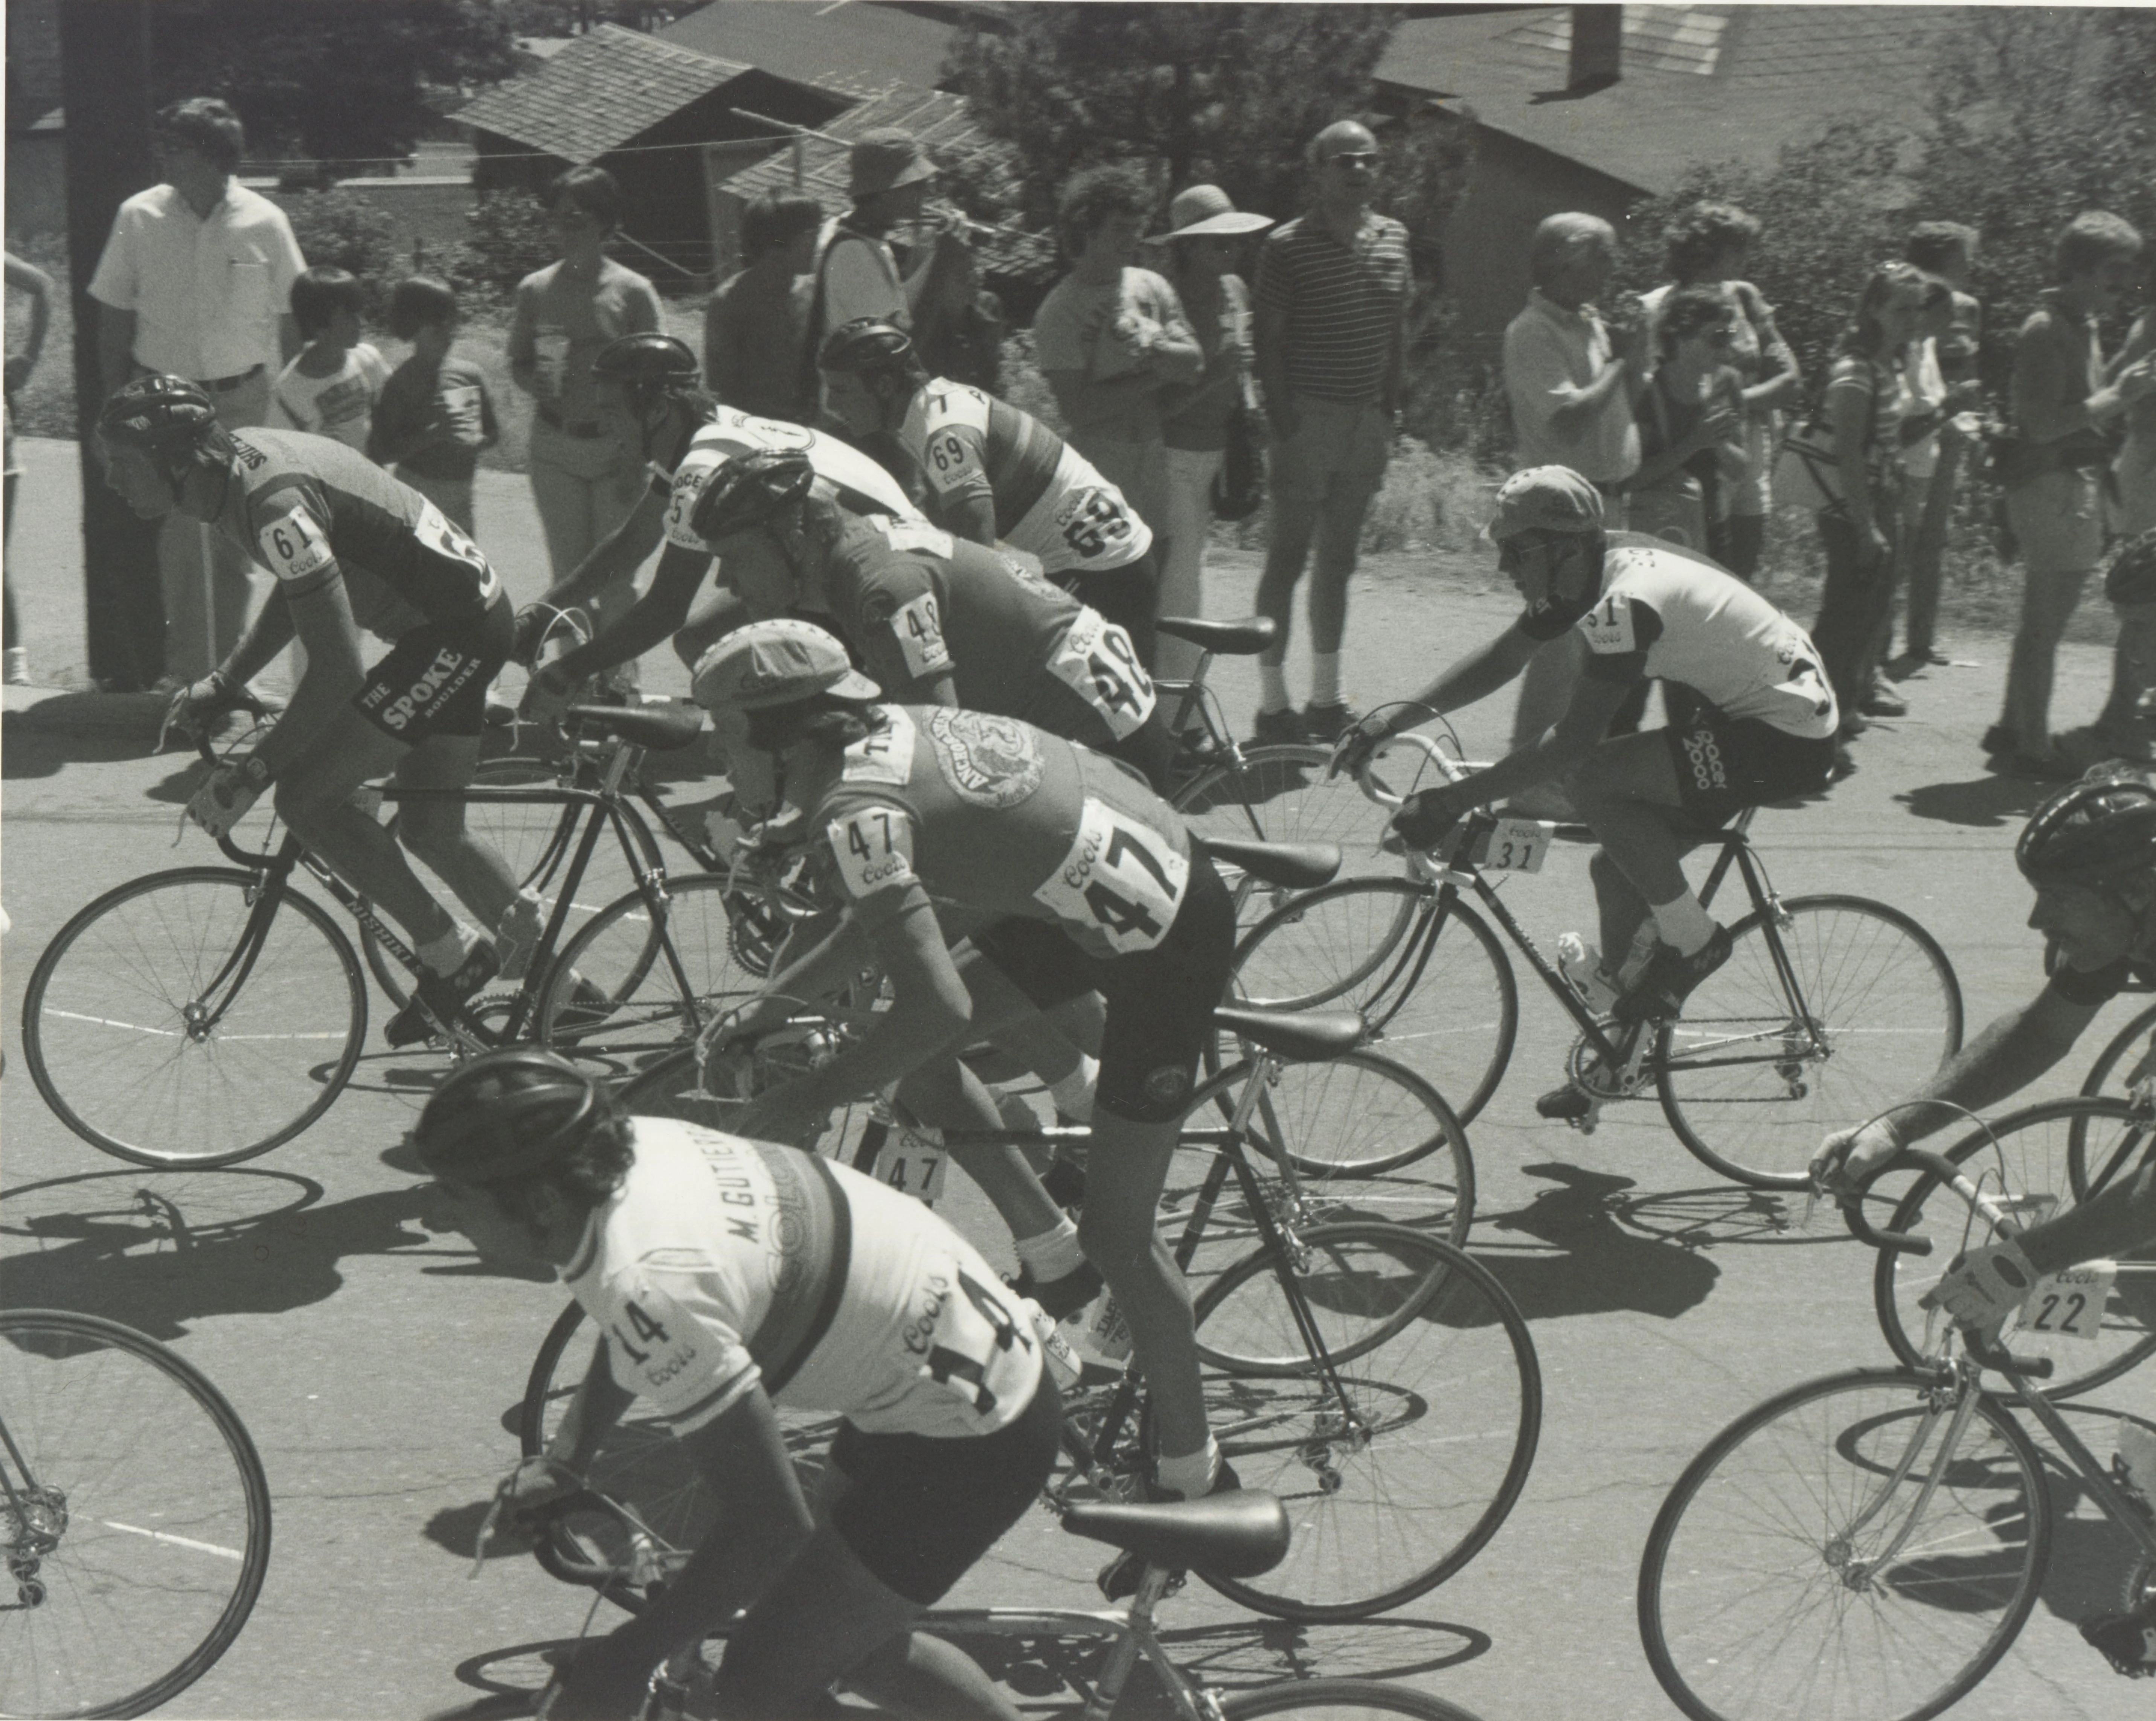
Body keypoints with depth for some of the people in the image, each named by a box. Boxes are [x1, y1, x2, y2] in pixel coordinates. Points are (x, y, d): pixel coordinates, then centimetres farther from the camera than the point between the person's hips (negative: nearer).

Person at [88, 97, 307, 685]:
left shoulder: (263, 222, -5)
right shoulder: (139, 217, -4)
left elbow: (290, 320, 3)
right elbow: (113, 316, 4)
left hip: (241, 400, 0)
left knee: (234, 539, 6)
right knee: (177, 540, -4)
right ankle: (185, 671, 3)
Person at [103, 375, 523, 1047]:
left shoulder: (275, 501, -27)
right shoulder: (242, 460, 3)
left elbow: (337, 669, -28)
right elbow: (299, 592, 20)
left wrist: (251, 775, -23)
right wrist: (221, 684, 14)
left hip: (457, 631, -10)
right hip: (467, 616, 10)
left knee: (308, 795, -10)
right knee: (431, 830, 17)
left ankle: (451, 958, 0)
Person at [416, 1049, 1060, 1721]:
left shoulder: (649, 1283, -34)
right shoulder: (631, 1145, -7)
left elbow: (771, 1522, -29)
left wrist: (624, 1661, -19)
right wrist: (570, 1453, 12)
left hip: (968, 1433, -9)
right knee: (847, 1644, 26)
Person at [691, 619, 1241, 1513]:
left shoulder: (854, 813, -23)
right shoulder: (891, 730, 3)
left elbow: (939, 1007, -31)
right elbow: (893, 910, 19)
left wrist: (810, 1099, -21)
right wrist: (776, 999, 18)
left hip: (1166, 941, -9)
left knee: (1115, 1231, -1)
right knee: (918, 1064, 12)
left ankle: (1192, 1471, 13)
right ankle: (1053, 1258, 26)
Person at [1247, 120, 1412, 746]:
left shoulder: (1393, 238, 8)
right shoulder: (1287, 246, -9)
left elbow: (1397, 332, 15)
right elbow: (1269, 341, -8)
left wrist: (1391, 412, 11)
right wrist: (1284, 423, -13)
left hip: (1366, 419, 6)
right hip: (1308, 418, -6)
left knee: (1339, 561, 13)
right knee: (1287, 559, -2)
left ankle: (1326, 697, 22)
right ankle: (1273, 702, 4)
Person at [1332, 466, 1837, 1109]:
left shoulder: (1628, 599, -26)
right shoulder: (1584, 577, 3)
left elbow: (1577, 739, -31)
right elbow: (1499, 660, 12)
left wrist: (1456, 799, -31)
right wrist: (1399, 715, 2)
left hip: (1789, 740, -10)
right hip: (1737, 710, 10)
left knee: (1591, 779, -22)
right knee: (1618, 871, 9)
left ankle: (1693, 940, -6)